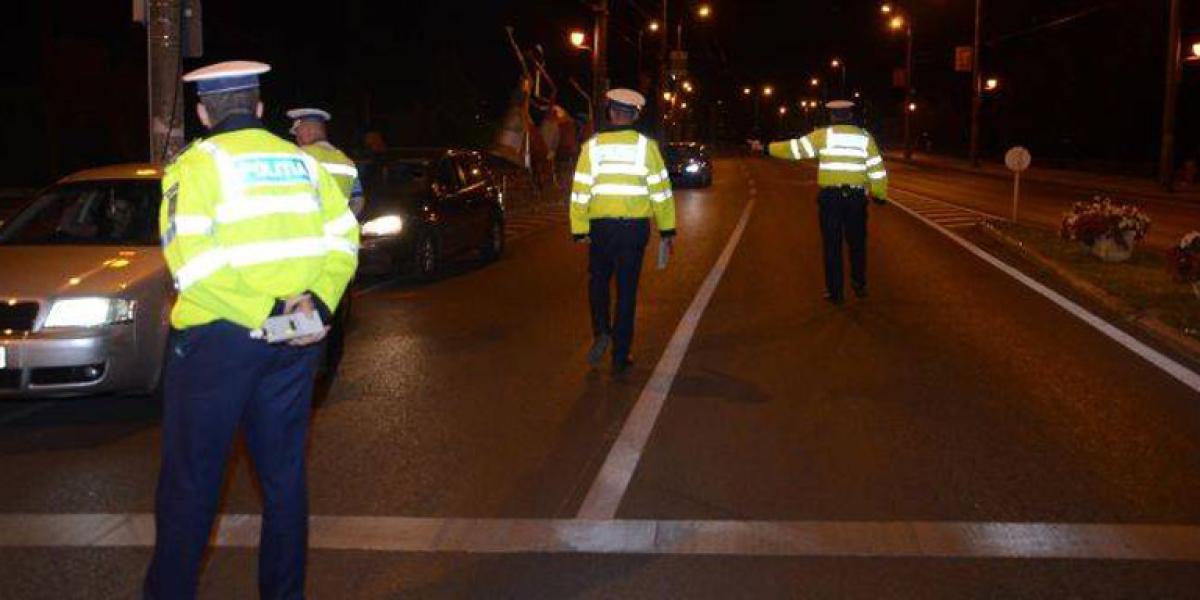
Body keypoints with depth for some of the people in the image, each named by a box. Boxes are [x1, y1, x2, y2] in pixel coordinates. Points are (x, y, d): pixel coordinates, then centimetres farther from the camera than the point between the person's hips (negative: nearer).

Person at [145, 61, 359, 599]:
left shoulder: (198, 162, -6)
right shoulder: (301, 161, 10)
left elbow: (189, 258, -19)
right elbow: (344, 238, 5)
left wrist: (266, 310, -19)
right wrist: (317, 301, -7)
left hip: (218, 335, -5)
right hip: (295, 340, 5)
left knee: (190, 477, 5)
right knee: (284, 471, 14)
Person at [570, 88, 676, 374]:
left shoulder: (593, 146, -2)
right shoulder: (645, 145, -3)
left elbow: (581, 190, -2)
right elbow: (660, 189, -2)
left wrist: (579, 229, 4)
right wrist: (667, 228, 6)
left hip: (602, 226, 0)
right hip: (635, 226, 0)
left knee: (598, 280, 21)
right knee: (627, 289, 6)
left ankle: (601, 332, -2)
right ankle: (620, 357, 10)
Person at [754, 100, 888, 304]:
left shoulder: (823, 136, -1)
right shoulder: (864, 137, 5)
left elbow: (795, 149, -3)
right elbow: (877, 169, 4)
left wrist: (766, 148, 3)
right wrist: (880, 194, 13)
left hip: (830, 196, -1)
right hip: (856, 197, 2)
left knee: (832, 245, 4)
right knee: (857, 243, 16)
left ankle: (835, 291, 6)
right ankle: (859, 285, 21)